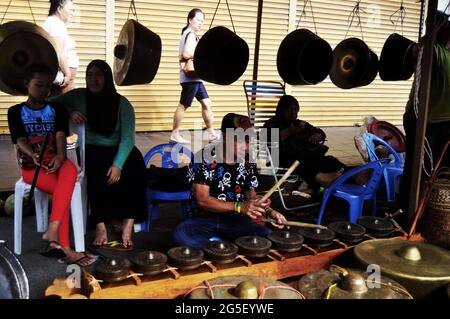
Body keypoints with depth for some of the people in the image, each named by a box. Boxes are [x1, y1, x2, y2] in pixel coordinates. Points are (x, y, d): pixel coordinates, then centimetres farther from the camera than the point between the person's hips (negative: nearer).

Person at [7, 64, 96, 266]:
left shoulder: (57, 109, 13)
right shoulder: (16, 112, 7)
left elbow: (60, 136, -3)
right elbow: (20, 141, -5)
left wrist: (60, 155, -26)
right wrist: (34, 155, -29)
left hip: (54, 161, 2)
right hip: (31, 165, -2)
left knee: (70, 170, -37)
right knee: (63, 190, -31)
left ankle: (53, 231, -41)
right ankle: (64, 247, -29)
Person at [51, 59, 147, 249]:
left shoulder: (122, 103, -4)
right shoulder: (78, 96, 0)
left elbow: (128, 138, -12)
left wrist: (118, 164, -27)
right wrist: (70, 112, -15)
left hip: (118, 150, 0)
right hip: (91, 151, 0)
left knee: (134, 168, -32)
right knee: (98, 173, -34)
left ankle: (128, 224, -31)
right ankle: (100, 225, -26)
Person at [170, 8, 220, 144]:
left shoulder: (186, 33, 20)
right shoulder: (191, 34, -12)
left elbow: (183, 56, 18)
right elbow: (187, 53, -25)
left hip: (195, 76, 10)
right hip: (191, 76, -10)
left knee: (206, 103, 9)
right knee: (183, 106, -4)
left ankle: (211, 133, 13)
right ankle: (174, 135, 4)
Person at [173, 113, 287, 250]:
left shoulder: (247, 163, 1)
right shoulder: (204, 158, -13)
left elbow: (251, 196, 12)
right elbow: (202, 200, -18)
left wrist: (269, 211, -10)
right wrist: (239, 207, -29)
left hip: (235, 219, 3)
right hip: (205, 219, -3)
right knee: (181, 235, -35)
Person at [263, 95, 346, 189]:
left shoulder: (302, 124, 34)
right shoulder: (272, 124, 20)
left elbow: (321, 133, 28)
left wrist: (316, 136, 4)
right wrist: (288, 132, -3)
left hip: (309, 156, 6)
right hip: (287, 159, -5)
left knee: (331, 161, -27)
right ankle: (322, 178, -66)